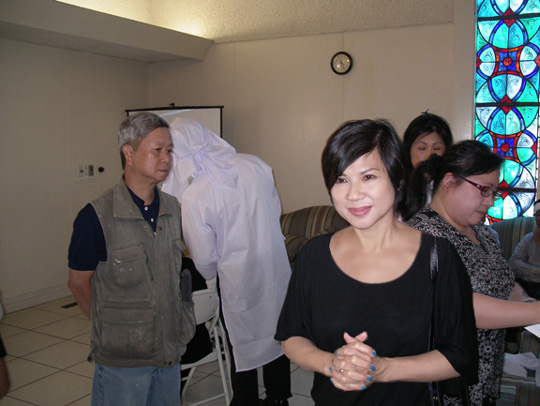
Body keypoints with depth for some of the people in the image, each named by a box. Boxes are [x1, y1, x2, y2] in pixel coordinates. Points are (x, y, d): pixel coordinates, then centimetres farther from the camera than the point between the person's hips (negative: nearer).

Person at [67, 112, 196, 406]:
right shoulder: (96, 217, -17)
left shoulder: (172, 208, 1)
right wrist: (107, 327, 4)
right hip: (122, 358, -5)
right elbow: (78, 282, -6)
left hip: (171, 349, 5)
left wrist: (173, 332, 10)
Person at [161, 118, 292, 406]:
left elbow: (204, 259, -13)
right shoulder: (255, 165, -9)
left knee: (243, 343, 16)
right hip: (276, 267, 5)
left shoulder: (192, 197, -21)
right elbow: (276, 210, 4)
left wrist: (210, 275, 9)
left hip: (238, 277, -5)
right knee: (276, 333, 21)